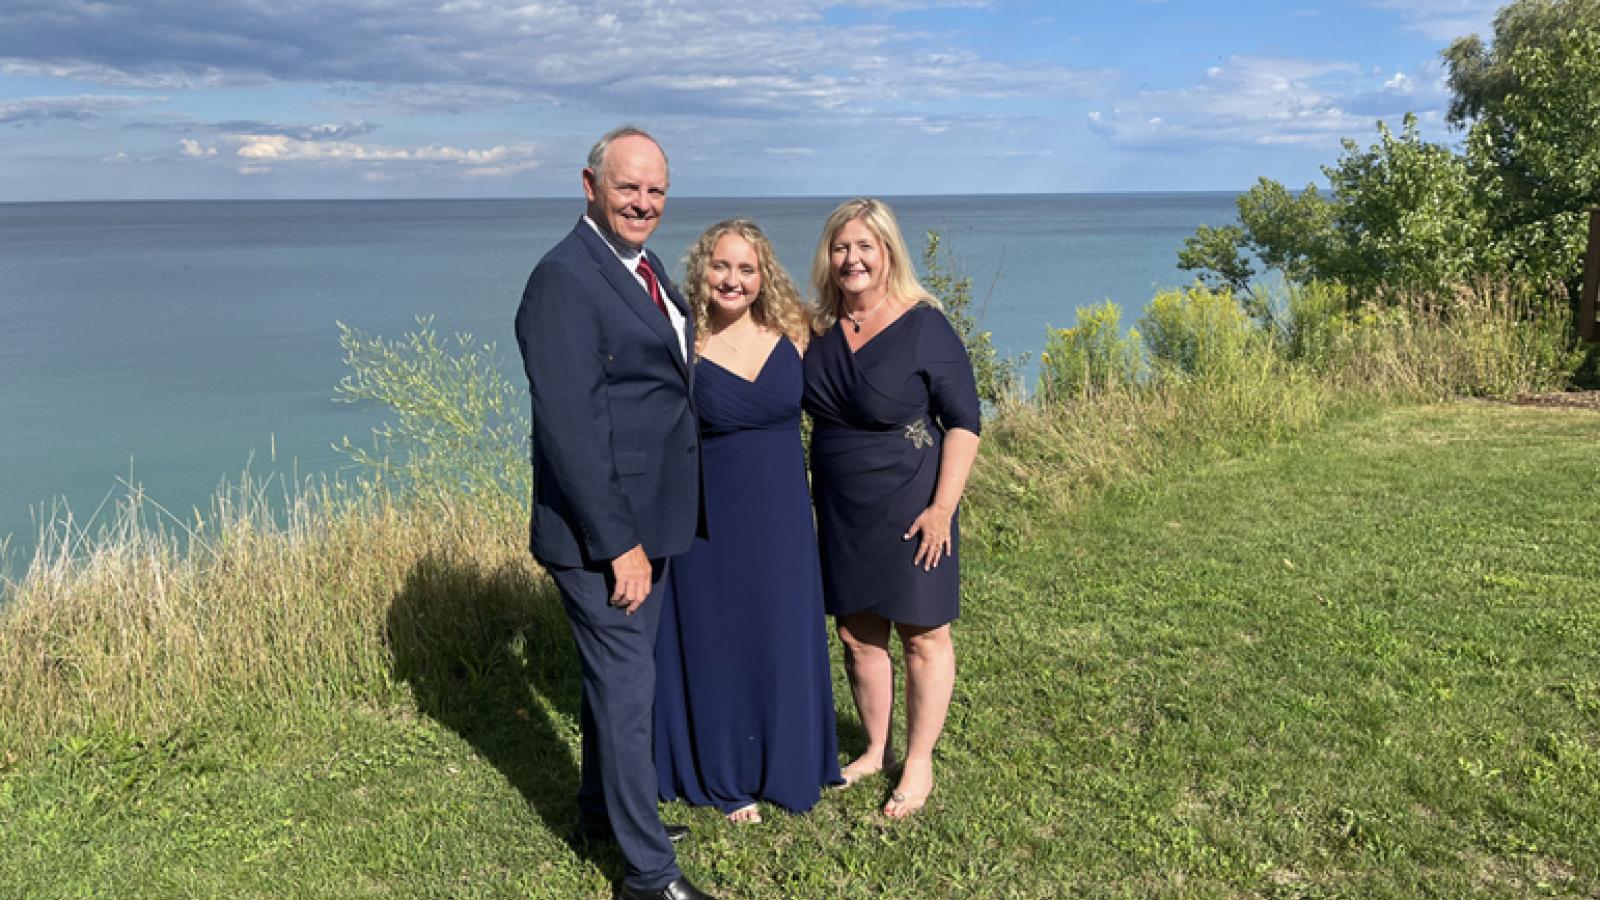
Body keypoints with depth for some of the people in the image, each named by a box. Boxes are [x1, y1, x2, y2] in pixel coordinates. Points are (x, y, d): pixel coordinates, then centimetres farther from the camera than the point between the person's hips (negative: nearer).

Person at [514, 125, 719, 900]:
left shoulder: (646, 267, 10)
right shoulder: (564, 278, -19)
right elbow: (570, 425, -23)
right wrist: (618, 543, -22)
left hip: (649, 518, 9)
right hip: (602, 529, -9)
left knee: (616, 672, 23)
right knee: (628, 685, 3)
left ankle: (603, 809, 43)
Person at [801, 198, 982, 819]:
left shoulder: (924, 327, -12)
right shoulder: (821, 329, 3)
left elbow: (963, 420, -12)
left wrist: (943, 505, -17)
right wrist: (806, 499, 10)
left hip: (908, 508, -5)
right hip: (841, 510, 5)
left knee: (922, 635, 7)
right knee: (857, 633, 14)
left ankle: (919, 762, 23)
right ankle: (875, 750, 33)